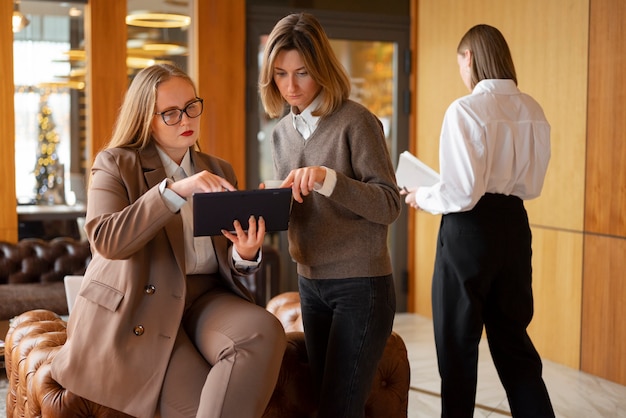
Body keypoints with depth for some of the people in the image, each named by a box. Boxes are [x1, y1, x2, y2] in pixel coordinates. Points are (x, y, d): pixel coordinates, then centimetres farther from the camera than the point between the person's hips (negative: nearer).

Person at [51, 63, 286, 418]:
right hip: (140, 309, -4)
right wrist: (175, 190, -25)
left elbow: (229, 266, 12)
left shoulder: (220, 172, 16)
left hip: (204, 297, 5)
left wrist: (245, 255, -13)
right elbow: (105, 240, -16)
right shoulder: (116, 164, 2)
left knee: (264, 332, -28)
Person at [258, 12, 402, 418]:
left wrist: (328, 178, -29)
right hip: (311, 283, 7)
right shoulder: (282, 132, 9)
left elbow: (389, 205, -15)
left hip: (361, 283, -7)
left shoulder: (356, 121, -11)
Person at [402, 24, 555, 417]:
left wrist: (421, 197, -2)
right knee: (512, 335, 17)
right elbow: (532, 183, 12)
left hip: (471, 228, -6)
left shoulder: (466, 110, -16)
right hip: (514, 224, 6)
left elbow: (462, 194, -19)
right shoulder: (533, 110, 4)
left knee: (458, 341, 9)